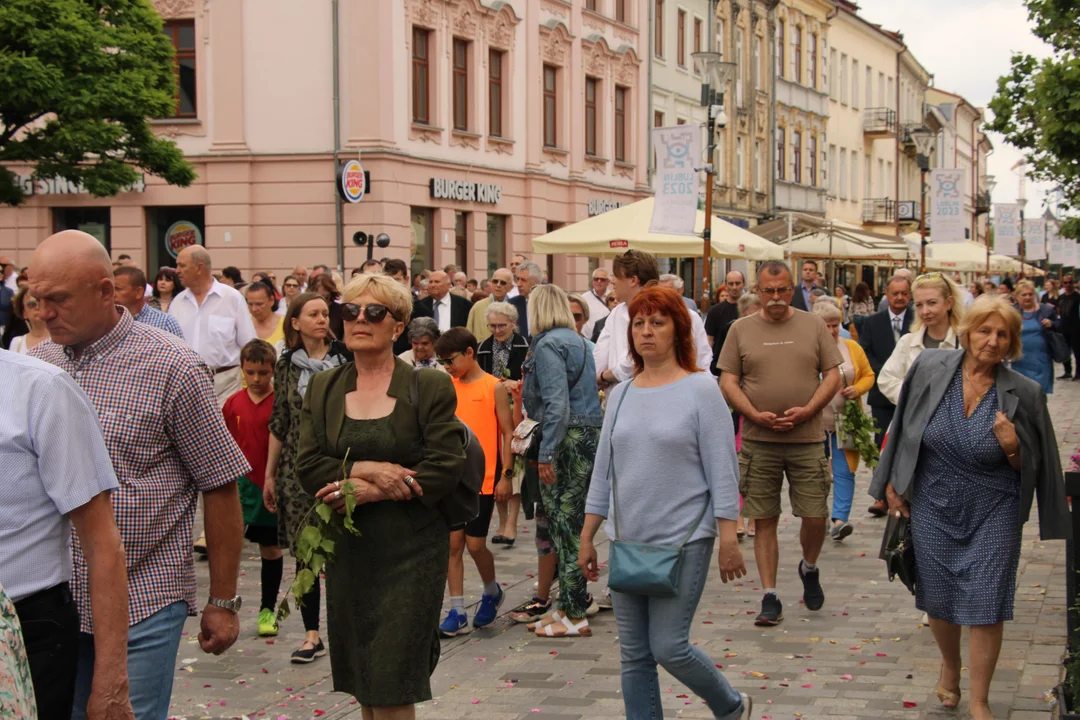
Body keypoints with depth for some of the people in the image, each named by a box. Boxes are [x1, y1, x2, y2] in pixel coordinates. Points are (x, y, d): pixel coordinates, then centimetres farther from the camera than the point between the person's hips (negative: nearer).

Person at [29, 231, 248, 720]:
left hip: (141, 605, -5)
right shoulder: (38, 362, 6)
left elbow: (219, 487, -4)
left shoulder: (170, 368, -8)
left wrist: (223, 603, -3)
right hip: (54, 599, 5)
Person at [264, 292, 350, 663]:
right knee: (305, 550, 3)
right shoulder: (287, 365, 7)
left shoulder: (345, 359, 0)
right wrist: (269, 474, 11)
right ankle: (312, 634, 10)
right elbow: (278, 423, 11)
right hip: (298, 469, 2)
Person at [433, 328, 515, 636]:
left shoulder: (494, 387, -4)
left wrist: (505, 475, -9)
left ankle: (491, 592, 26)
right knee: (452, 543, 1)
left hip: (483, 478, -4)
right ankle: (457, 614, 5)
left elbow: (507, 432, -4)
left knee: (475, 544, -2)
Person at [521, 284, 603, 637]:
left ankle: (574, 616, -2)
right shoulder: (577, 341, 18)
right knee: (571, 524, 13)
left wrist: (546, 453, -20)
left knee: (566, 526, -5)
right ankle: (570, 605, 19)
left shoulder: (548, 344, -10)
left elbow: (557, 403, -19)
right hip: (591, 434, 9)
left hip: (568, 437, -9)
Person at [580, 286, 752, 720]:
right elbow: (603, 471, 13)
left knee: (668, 647, -6)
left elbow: (722, 473, -8)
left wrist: (729, 542, -12)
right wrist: (587, 537, 11)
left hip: (683, 541, -5)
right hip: (628, 540, 5)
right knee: (634, 656, 6)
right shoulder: (621, 395, 8)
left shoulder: (701, 390, -6)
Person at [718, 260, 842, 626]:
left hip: (807, 439, 0)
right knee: (764, 520, 2)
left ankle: (809, 568, 31)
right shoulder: (741, 329, 5)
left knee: (816, 515, 0)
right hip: (758, 441, 0)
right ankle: (770, 597, 9)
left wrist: (806, 411, -11)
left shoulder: (813, 326, 6)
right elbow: (727, 381, 3)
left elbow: (833, 376, 4)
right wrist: (755, 415, -12)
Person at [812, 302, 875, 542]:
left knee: (844, 470, -7)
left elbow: (868, 375, 12)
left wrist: (857, 389, -7)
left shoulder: (852, 347, 5)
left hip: (845, 422, 1)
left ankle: (840, 520, -11)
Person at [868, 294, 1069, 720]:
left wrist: (1012, 447, -22)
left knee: (985, 605, -1)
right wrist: (892, 482, 8)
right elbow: (904, 427, 5)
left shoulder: (1023, 393, -10)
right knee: (938, 599, 14)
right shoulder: (930, 369, -8)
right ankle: (950, 668, 43)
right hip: (934, 506, 2)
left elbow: (1032, 466, -1)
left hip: (993, 513, -2)